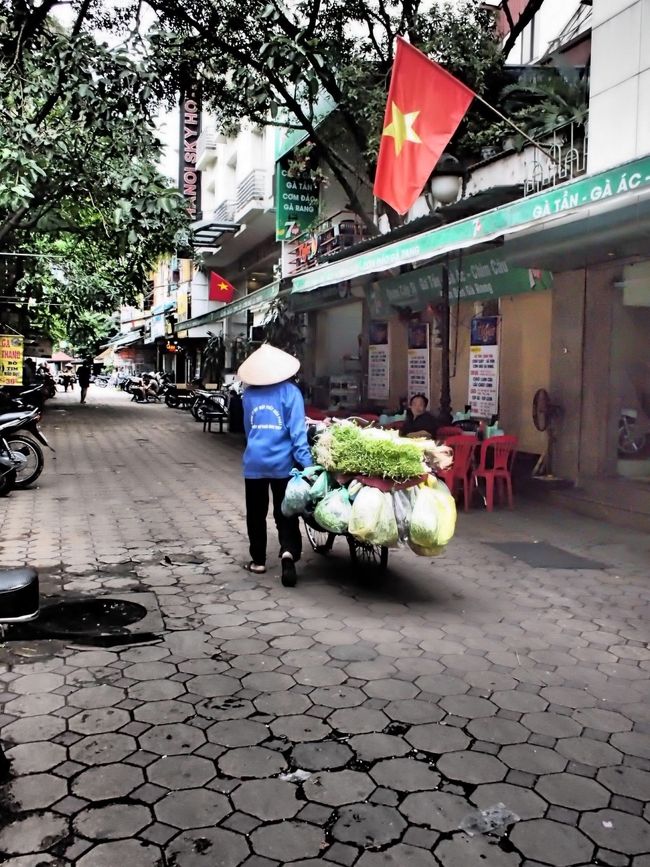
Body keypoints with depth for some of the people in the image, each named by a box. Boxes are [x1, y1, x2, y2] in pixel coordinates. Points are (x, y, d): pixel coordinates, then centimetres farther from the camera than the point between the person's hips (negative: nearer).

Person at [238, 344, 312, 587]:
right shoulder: (290, 391, -6)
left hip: (254, 462, 2)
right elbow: (297, 430, -12)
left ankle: (258, 560, 21)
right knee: (284, 513, 7)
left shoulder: (248, 394, 4)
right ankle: (288, 551, -14)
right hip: (282, 463, -2)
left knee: (256, 513, 14)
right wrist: (306, 462, -13)